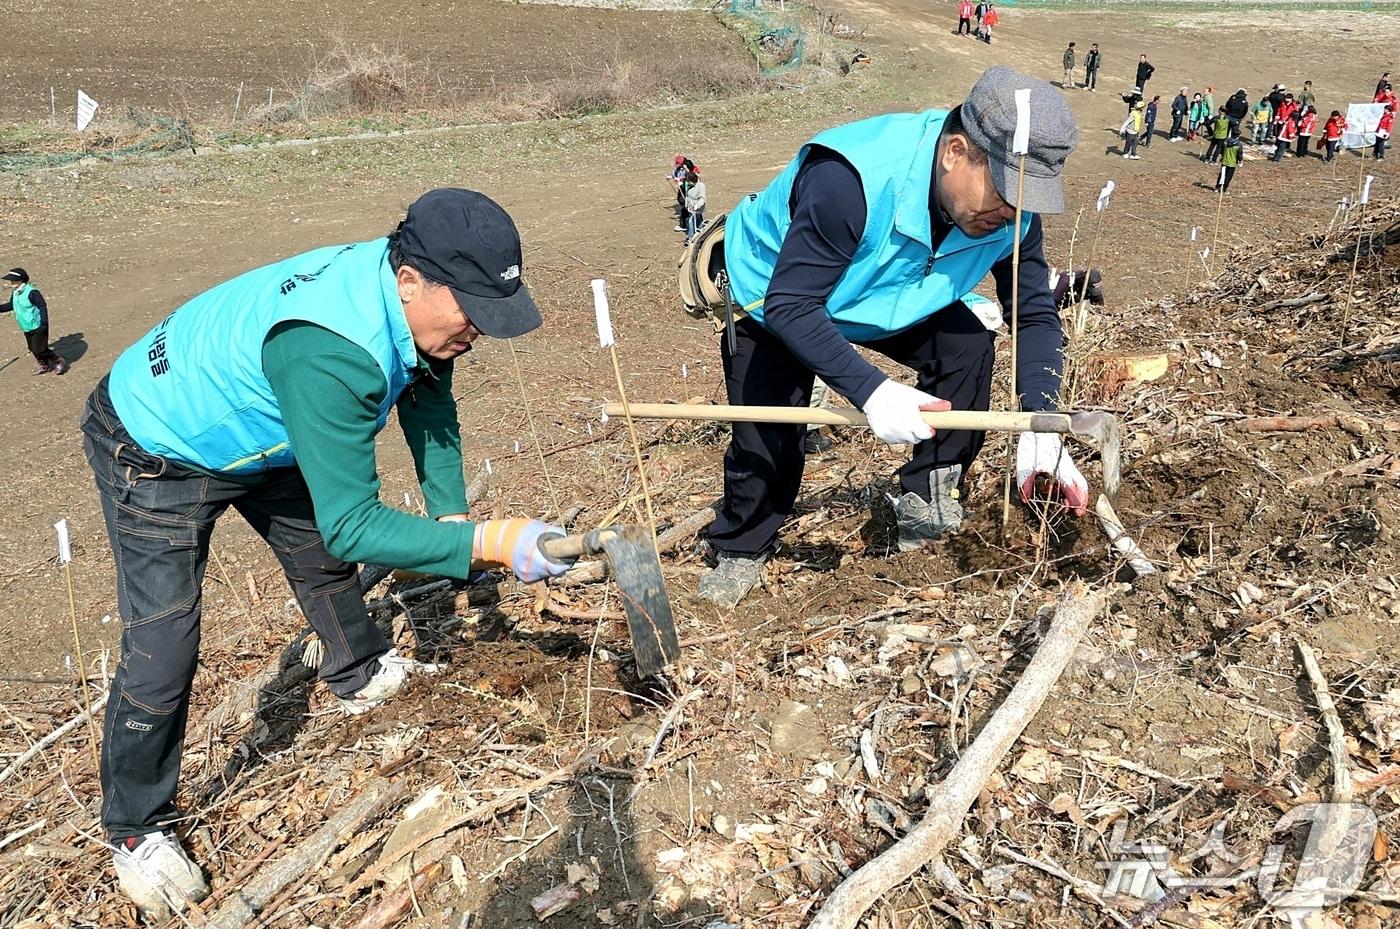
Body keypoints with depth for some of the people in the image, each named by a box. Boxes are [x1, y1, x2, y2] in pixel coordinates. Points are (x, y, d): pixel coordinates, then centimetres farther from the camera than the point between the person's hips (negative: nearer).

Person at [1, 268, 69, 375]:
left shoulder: (31, 292, -23)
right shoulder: (15, 293, 5)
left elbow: (43, 306, -22)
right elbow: (10, 305, 20)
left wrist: (44, 322, -24)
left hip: (37, 327, -9)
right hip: (27, 328, 9)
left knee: (40, 350, -7)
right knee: (32, 348, 18)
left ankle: (59, 361, 11)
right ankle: (44, 366, 33)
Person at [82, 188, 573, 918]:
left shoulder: (413, 298, -19)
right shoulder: (333, 352, -45)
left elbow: (429, 401, 0)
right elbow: (352, 524, -44)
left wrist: (449, 513, -4)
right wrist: (486, 544, -48)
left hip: (254, 432, 8)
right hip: (156, 451, -8)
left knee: (322, 555, 22)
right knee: (161, 652, -6)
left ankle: (359, 676, 49)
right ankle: (135, 830, 16)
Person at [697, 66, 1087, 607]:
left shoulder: (1012, 210, -22)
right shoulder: (849, 180, -42)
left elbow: (1035, 315, -15)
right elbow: (790, 306, -40)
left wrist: (1039, 423, -30)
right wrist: (871, 391, -50)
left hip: (888, 298, 5)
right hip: (769, 296, -4)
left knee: (969, 346, -17)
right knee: (766, 440, -11)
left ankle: (927, 498, 0)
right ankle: (742, 550, 19)